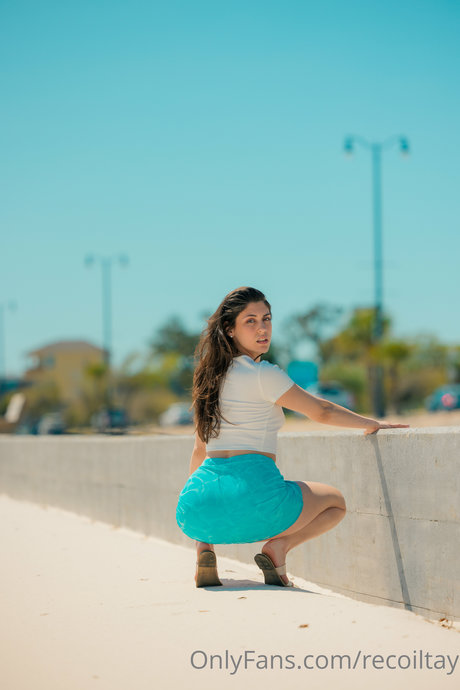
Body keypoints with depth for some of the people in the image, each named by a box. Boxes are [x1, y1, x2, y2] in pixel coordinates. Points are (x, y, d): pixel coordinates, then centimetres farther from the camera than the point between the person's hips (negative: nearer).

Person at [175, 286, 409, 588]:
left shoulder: (212, 376, 16)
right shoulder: (263, 374, -5)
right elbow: (321, 411, 3)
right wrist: (374, 424, 17)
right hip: (253, 499, -5)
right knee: (336, 502, 20)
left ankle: (204, 544, 11)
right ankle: (278, 546, -4)